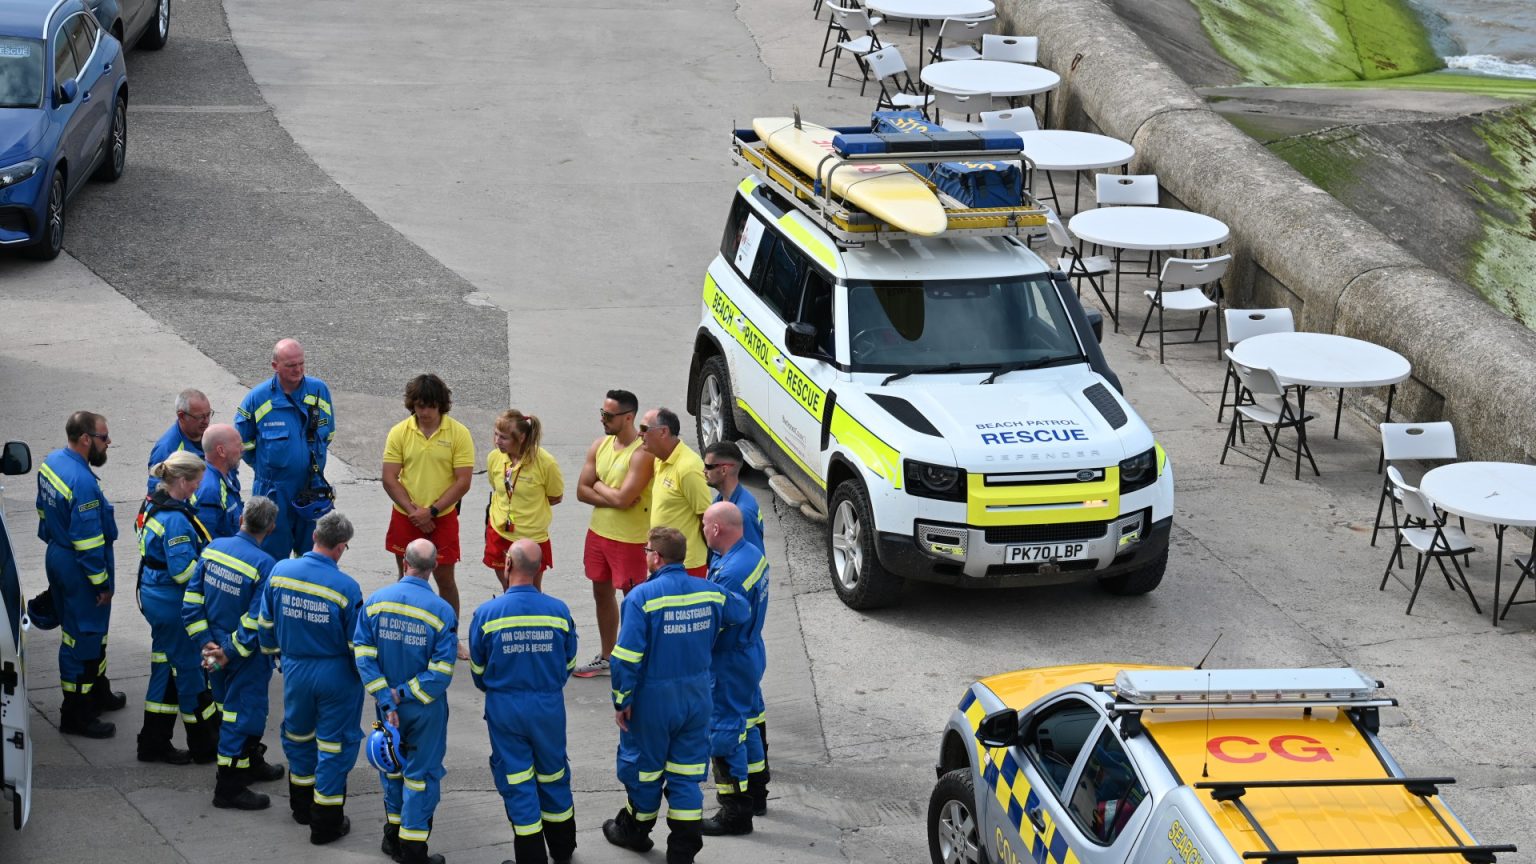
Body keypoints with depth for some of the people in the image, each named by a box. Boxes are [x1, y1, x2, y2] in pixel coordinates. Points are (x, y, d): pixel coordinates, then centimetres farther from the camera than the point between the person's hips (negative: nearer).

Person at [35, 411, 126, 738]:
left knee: (92, 633, 25)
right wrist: (102, 583, -18)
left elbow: (44, 511, 14)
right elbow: (88, 540, -26)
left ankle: (97, 692, 41)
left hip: (57, 558, 10)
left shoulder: (52, 462, 0)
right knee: (82, 638, 2)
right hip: (79, 569, -10)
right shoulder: (82, 483, -29)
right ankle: (76, 716, 12)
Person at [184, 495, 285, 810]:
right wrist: (231, 652, -14)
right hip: (246, 655, -7)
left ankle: (252, 763, 41)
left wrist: (205, 640, -1)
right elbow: (257, 621, -23)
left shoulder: (213, 548, -5)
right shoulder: (264, 565, -23)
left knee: (232, 707, 22)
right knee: (242, 713, 4)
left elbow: (192, 598, -2)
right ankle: (229, 787, 9)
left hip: (216, 642, 7)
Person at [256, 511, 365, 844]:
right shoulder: (346, 588, -21)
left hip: (295, 670, 4)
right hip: (336, 675, -4)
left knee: (298, 735, 24)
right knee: (334, 744, 9)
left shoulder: (280, 572, -9)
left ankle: (302, 804, 41)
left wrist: (275, 652, 22)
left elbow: (265, 623, 4)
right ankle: (326, 821, 15)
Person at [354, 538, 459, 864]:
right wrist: (403, 693, -12)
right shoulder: (442, 611, -19)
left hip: (388, 704, 3)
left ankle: (393, 834, 33)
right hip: (425, 707, -3)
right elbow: (441, 673, -22)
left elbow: (362, 655, -10)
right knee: (421, 774, 9)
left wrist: (386, 701, -11)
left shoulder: (376, 601, -9)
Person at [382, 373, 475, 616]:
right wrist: (413, 511, -14)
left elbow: (463, 482, -10)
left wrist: (431, 511, -15)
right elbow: (389, 479, -4)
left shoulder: (459, 433, -9)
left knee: (444, 578, 2)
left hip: (443, 518, -2)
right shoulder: (399, 432, -3)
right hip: (405, 518, 2)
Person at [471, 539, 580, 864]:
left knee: (517, 781, 9)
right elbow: (569, 665, 3)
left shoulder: (487, 614, -14)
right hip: (549, 708, 2)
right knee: (553, 775, 19)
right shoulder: (559, 611, -9)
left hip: (505, 709, -2)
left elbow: (478, 670, -1)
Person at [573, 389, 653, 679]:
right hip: (599, 532, 8)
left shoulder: (642, 454, -22)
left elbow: (623, 499, -28)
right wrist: (613, 497, -15)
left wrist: (599, 486, -10)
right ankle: (606, 658, 34)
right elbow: (582, 492, 0)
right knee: (602, 593, 19)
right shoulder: (600, 445, 2)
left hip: (630, 539, -8)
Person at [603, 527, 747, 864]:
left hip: (653, 699, -4)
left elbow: (627, 657, -20)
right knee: (686, 772, 11)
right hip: (696, 697, 4)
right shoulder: (710, 592, -4)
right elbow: (741, 612, 19)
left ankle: (636, 830, 37)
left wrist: (622, 701, -10)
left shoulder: (642, 597, -19)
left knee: (643, 767, 17)